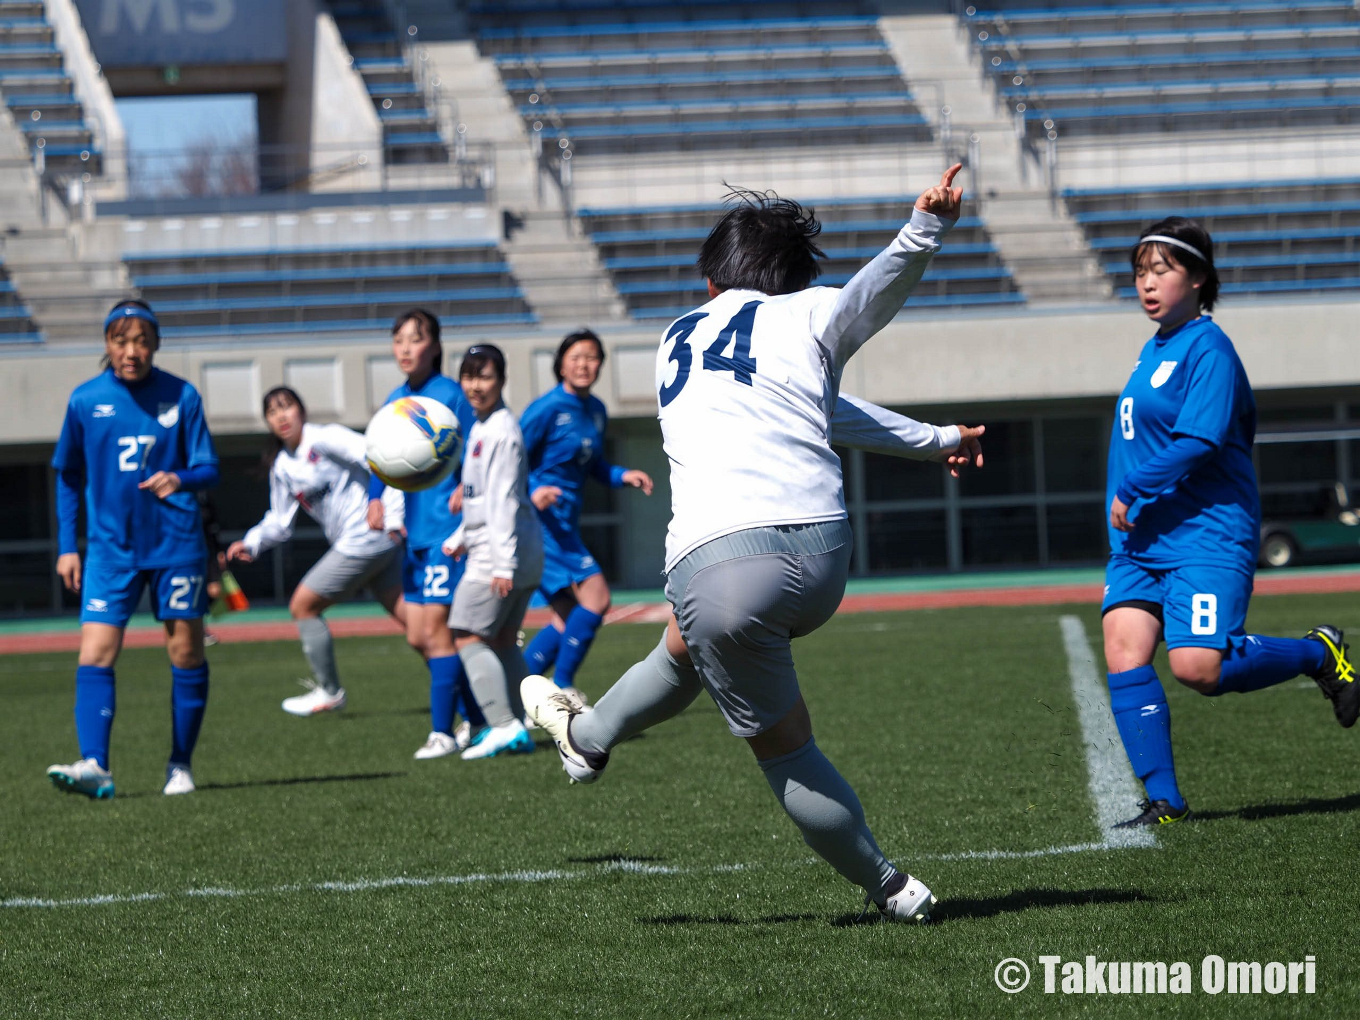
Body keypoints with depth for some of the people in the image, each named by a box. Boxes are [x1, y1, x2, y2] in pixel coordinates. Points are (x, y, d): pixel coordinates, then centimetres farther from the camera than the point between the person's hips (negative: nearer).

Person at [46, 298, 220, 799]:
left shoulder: (181, 396, -2)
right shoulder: (85, 400, 1)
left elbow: (208, 468, 1)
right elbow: (68, 475, 12)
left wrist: (179, 479, -23)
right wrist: (67, 546, 8)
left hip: (176, 544, -1)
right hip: (111, 546, 1)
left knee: (186, 652, 3)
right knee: (94, 654, -13)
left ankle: (181, 765, 16)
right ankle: (94, 765, -18)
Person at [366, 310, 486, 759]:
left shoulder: (449, 395, -10)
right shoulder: (395, 401, 12)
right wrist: (376, 499, 3)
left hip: (446, 529, -8)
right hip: (414, 534, 8)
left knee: (435, 630, -8)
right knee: (417, 636, 10)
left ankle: (443, 731, -1)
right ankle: (477, 717, 22)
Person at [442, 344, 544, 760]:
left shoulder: (502, 430, -14)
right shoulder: (480, 428, 17)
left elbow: (505, 499, -19)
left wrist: (503, 563, -22)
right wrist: (460, 538, 20)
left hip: (502, 553, -10)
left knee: (469, 637, -10)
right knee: (502, 641, 12)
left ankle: (504, 726, -16)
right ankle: (519, 729, 13)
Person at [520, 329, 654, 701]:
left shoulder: (596, 411, 12)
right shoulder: (547, 408, -12)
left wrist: (623, 476, 6)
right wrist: (533, 490, -27)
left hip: (564, 524, 9)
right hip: (540, 520, -9)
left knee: (570, 616, 8)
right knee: (595, 597, -16)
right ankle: (562, 688, -6)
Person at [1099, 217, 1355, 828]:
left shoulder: (1207, 349, -11)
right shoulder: (1156, 350, 16)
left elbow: (1200, 441, -21)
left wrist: (1132, 491, -17)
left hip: (1204, 534, -8)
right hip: (1141, 537, 8)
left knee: (1198, 667, -18)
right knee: (1124, 656, -7)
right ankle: (1163, 800, -3)